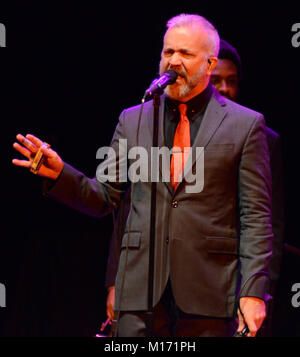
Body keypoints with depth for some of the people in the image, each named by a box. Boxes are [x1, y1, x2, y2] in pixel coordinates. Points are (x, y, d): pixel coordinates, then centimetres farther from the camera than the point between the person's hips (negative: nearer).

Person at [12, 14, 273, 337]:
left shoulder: (245, 124, 5)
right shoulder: (133, 120, 14)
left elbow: (255, 215, 0)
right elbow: (103, 198, 14)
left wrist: (253, 291, -8)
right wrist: (60, 174, -6)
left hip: (209, 295, -2)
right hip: (141, 290, 2)